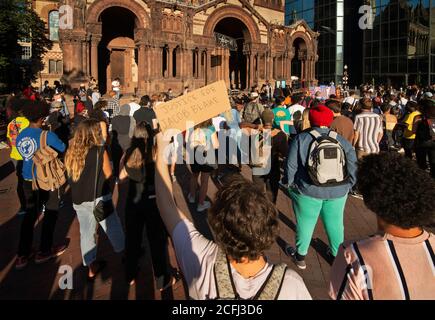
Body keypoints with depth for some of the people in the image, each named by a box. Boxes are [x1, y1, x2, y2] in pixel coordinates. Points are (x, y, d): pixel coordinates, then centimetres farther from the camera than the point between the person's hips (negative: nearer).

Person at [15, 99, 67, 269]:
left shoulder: (20, 136, -1)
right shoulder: (47, 135, -19)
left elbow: (24, 154, 11)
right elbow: (64, 149, -6)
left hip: (28, 180, 6)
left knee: (30, 214, 15)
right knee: (51, 213, 11)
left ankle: (22, 255, 18)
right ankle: (44, 251, 21)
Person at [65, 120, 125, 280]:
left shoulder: (71, 153, -3)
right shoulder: (100, 151, -16)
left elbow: (70, 176, 6)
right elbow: (109, 175, -7)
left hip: (79, 200, 5)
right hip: (99, 199, -4)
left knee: (86, 233, 15)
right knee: (113, 230, 15)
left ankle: (91, 267, 25)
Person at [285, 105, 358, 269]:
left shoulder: (301, 139, -9)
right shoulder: (342, 141, -1)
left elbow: (291, 167, -7)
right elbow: (353, 169, 1)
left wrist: (292, 185, 6)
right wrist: (346, 186, 13)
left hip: (308, 191, -2)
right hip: (338, 192, 2)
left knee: (305, 223, 13)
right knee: (335, 223, 18)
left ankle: (300, 256, 29)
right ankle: (338, 254, 34)